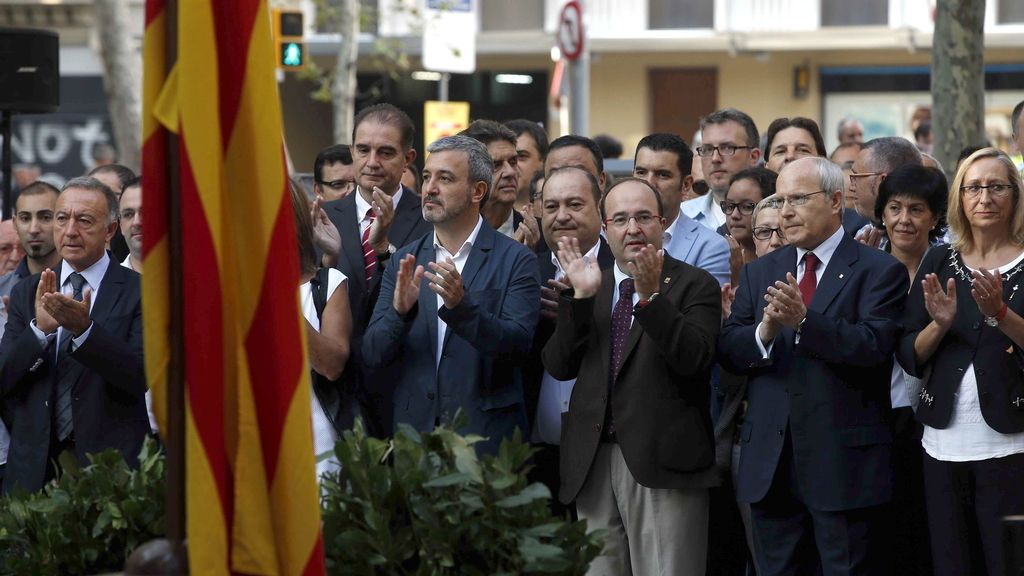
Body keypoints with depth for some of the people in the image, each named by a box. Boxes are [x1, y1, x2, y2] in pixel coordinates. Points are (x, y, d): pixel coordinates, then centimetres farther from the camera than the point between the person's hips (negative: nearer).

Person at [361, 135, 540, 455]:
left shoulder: (515, 261, -2)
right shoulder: (404, 262, 9)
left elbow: (518, 345, -13)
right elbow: (372, 356, 2)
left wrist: (461, 306, -28)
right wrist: (400, 311, -17)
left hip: (488, 441, -3)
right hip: (413, 438, 3)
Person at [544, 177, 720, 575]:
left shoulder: (694, 285, 2)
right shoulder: (589, 285, 16)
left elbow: (695, 359, -13)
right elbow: (558, 366, 6)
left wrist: (651, 296, -22)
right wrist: (582, 296, -6)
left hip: (662, 466, -5)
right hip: (593, 466, 5)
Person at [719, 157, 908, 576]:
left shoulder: (880, 271, -2)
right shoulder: (760, 273, 14)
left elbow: (873, 345, -17)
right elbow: (728, 352, 5)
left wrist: (804, 321, -28)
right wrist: (765, 331, -16)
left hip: (843, 463, -5)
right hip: (770, 462, 5)